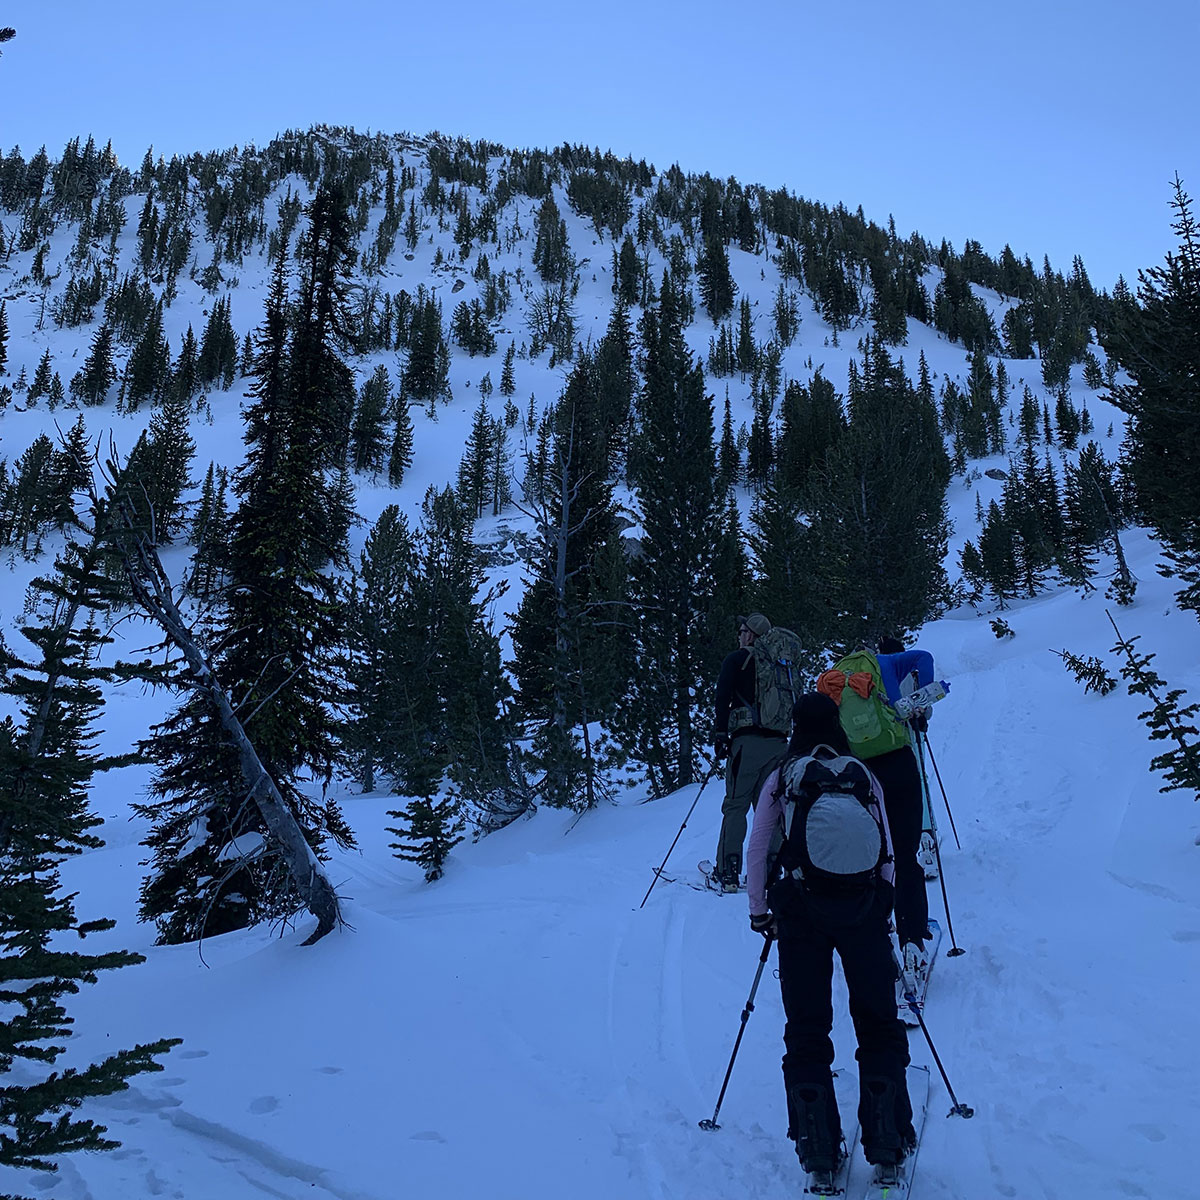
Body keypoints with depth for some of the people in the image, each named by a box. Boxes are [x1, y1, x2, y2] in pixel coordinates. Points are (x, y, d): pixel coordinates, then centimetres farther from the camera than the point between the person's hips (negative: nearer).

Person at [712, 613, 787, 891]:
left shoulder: (736, 659, 3)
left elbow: (723, 696, -7)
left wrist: (720, 733, -7)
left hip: (748, 740, -4)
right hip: (778, 742, 5)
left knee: (735, 805, -2)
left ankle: (728, 870, -7)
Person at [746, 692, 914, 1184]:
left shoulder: (779, 779, 3)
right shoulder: (863, 775, 6)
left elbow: (757, 851, 4)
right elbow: (886, 850, 7)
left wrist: (758, 910, 15)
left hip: (800, 909, 0)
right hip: (864, 906, 1)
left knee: (806, 1029, 9)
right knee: (878, 1024, 12)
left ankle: (818, 1152, 11)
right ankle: (886, 1143, 12)